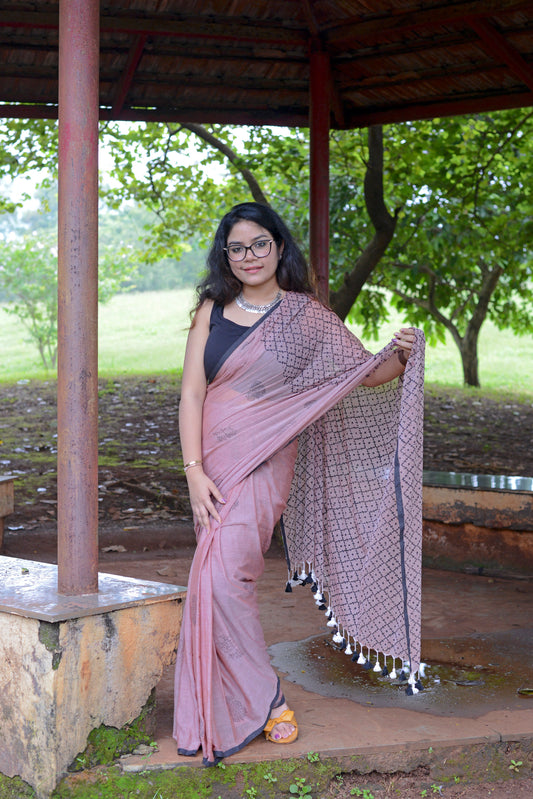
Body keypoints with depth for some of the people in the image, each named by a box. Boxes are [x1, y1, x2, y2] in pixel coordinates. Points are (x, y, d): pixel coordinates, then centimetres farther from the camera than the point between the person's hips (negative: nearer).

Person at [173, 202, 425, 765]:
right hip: (213, 465, 4)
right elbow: (191, 393, 2)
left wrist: (401, 356, -20)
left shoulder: (306, 316, 1)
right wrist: (194, 471, -7)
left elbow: (367, 372, 3)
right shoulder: (212, 311, 7)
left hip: (264, 465, -4)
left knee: (220, 578, -18)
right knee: (219, 581, 7)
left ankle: (262, 702, -4)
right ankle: (257, 703, 21)